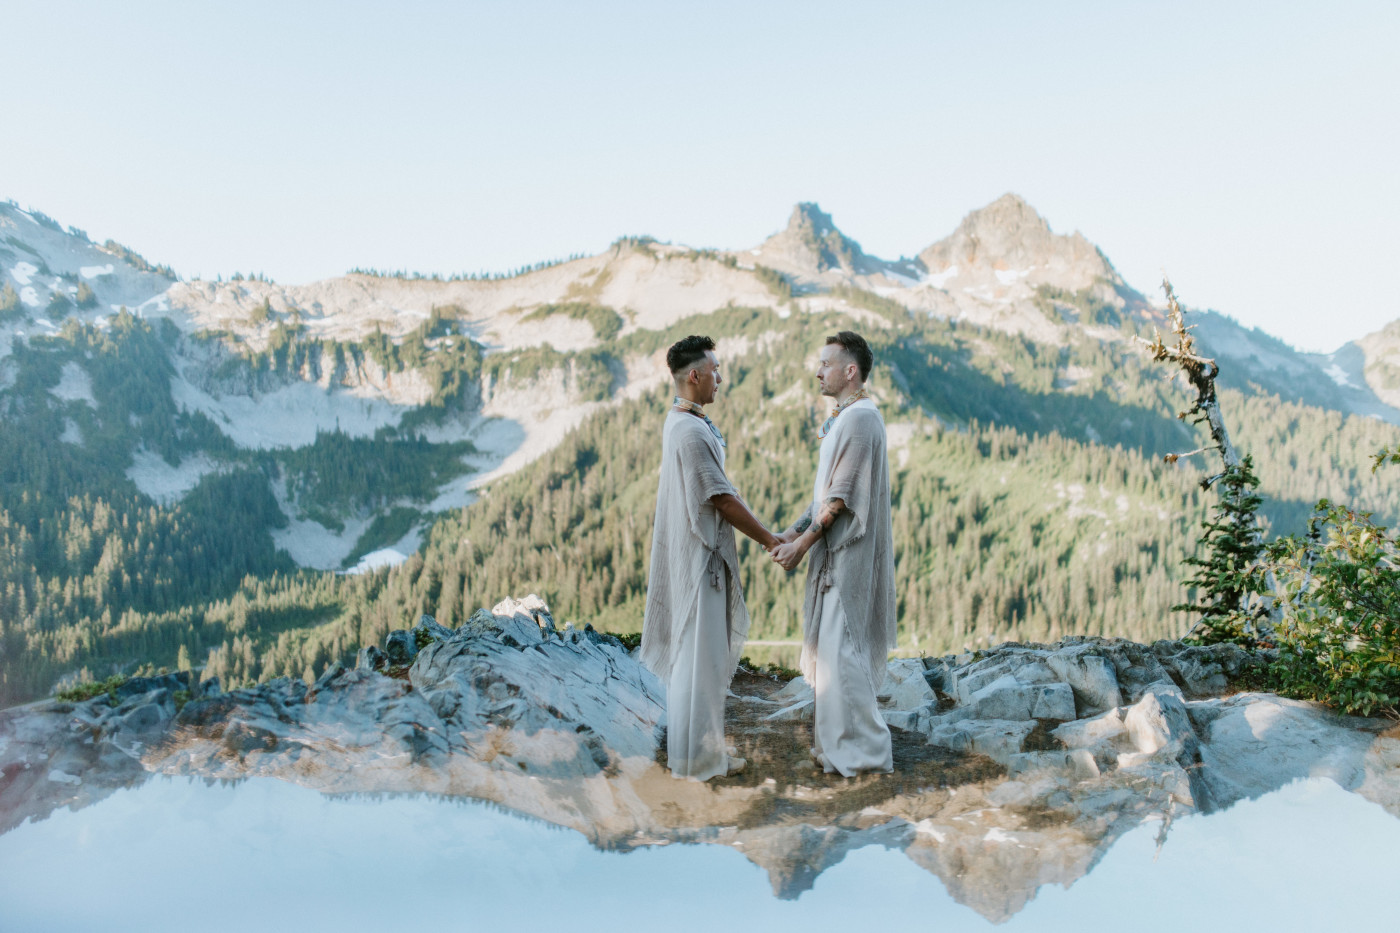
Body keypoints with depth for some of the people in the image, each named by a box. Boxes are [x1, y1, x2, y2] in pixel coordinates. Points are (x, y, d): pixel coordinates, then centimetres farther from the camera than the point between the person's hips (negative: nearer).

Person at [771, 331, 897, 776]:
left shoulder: (860, 419, -16)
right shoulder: (843, 418, 16)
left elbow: (841, 496, -19)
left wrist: (804, 543, -15)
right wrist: (793, 532, 9)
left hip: (850, 552, -10)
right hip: (835, 551, 10)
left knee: (841, 648, -6)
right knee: (830, 646, 14)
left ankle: (860, 751, 3)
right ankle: (837, 741, 23)